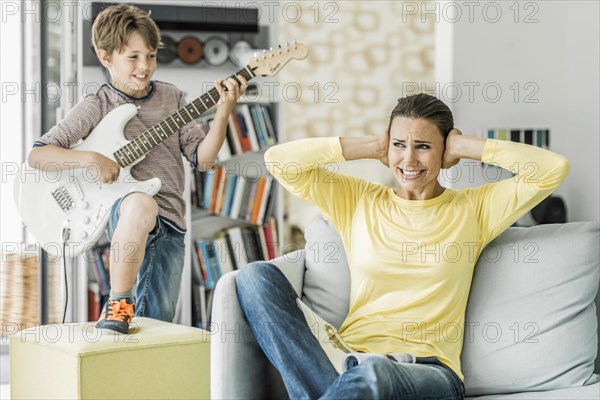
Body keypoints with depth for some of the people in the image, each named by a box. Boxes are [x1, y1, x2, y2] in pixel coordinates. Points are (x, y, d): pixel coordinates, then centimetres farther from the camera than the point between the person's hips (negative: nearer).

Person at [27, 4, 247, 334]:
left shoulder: (171, 98, 10)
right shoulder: (96, 108, -1)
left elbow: (202, 157, 5)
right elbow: (37, 156, -5)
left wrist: (223, 111, -7)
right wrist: (90, 159, -19)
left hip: (170, 221, 4)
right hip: (120, 210, -4)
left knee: (155, 325, 2)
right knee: (142, 204, -41)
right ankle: (118, 304, -26)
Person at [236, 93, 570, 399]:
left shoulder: (473, 209, 12)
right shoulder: (358, 200, 16)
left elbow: (555, 168, 2)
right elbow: (279, 160, 8)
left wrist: (463, 146, 6)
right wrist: (371, 147, 9)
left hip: (427, 370, -4)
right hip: (348, 359, 4)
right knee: (257, 276, -21)